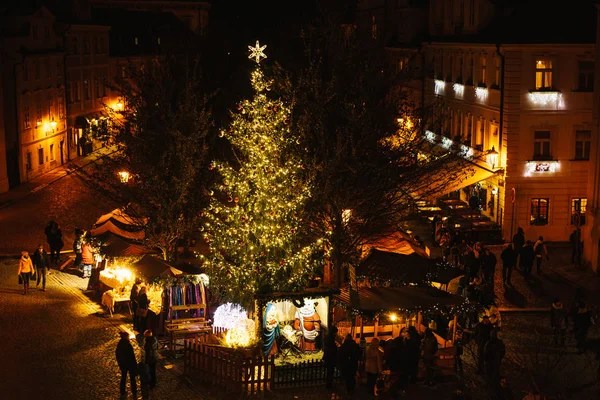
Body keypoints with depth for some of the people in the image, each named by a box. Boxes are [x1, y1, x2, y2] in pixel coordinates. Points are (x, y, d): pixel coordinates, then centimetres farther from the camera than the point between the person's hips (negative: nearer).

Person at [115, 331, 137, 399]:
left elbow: (117, 355, 3)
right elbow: (132, 356, -23)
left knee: (123, 378, 20)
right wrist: (135, 365, -11)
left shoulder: (119, 345, -8)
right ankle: (134, 394, 23)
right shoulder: (128, 345, -27)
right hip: (130, 364, -5)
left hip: (123, 364, 5)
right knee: (132, 379, 12)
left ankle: (123, 393, 30)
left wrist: (120, 364, 17)